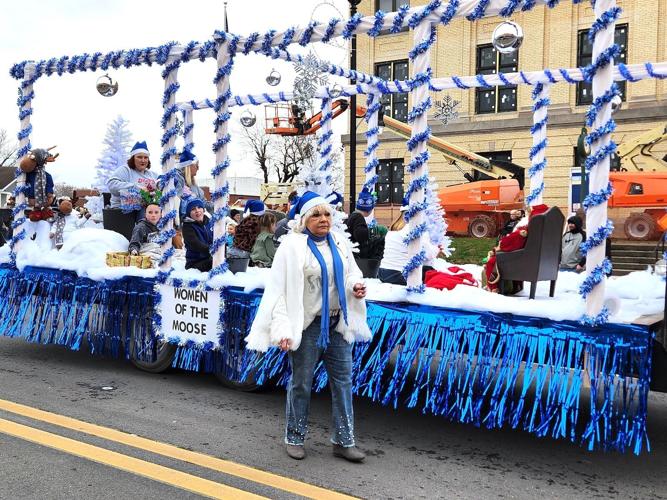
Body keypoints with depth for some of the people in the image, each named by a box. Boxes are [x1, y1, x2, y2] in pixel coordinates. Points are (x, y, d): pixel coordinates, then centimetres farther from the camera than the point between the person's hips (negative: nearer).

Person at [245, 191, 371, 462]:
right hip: (307, 325, -5)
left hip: (337, 323, 5)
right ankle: (295, 438, 26)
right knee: (301, 383, 8)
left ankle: (344, 440, 21)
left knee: (343, 380, 9)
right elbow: (278, 289, -13)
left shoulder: (339, 242, 6)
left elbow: (351, 272, 19)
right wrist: (283, 328, -19)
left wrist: (356, 286, -6)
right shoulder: (292, 246, -11)